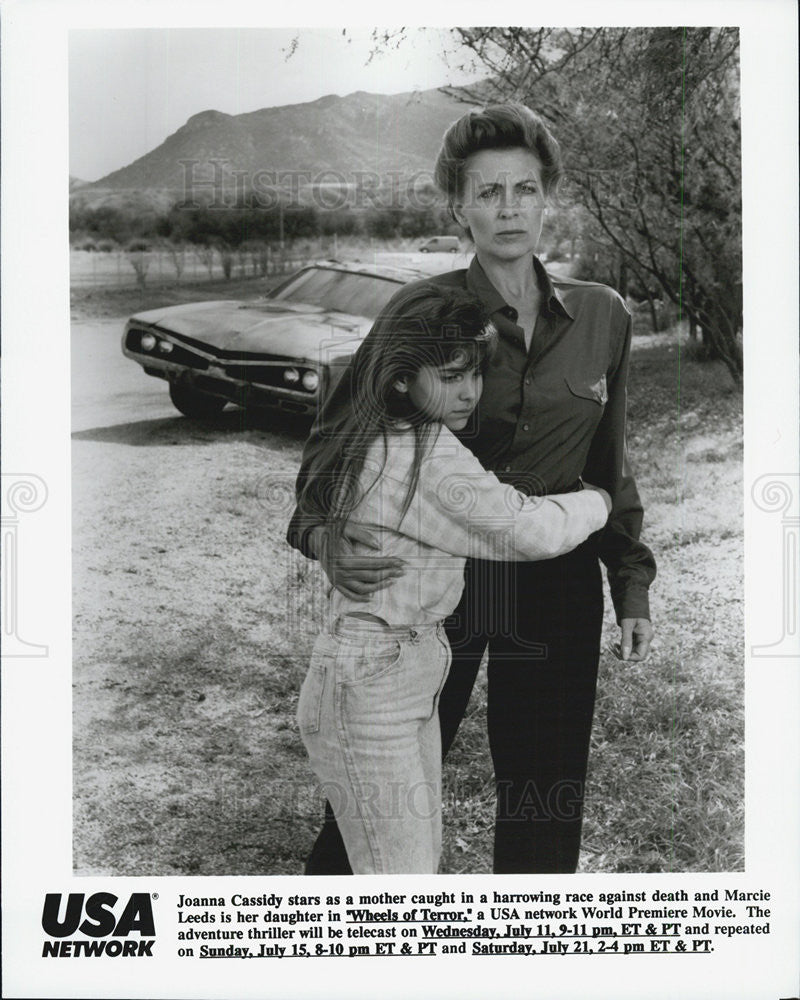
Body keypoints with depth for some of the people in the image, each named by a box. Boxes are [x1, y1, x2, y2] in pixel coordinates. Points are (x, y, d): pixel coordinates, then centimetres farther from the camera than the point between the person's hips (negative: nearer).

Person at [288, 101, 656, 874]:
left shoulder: (600, 317, 1)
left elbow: (608, 464, 12)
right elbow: (334, 435, -6)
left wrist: (631, 585, 9)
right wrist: (324, 537, -25)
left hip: (553, 587, 3)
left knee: (544, 796, 11)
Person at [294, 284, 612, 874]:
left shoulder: (382, 439, 7)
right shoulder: (429, 450, -21)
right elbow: (529, 532, -19)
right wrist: (598, 501, 2)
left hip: (413, 684, 10)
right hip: (369, 693, -10)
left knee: (421, 867, 19)